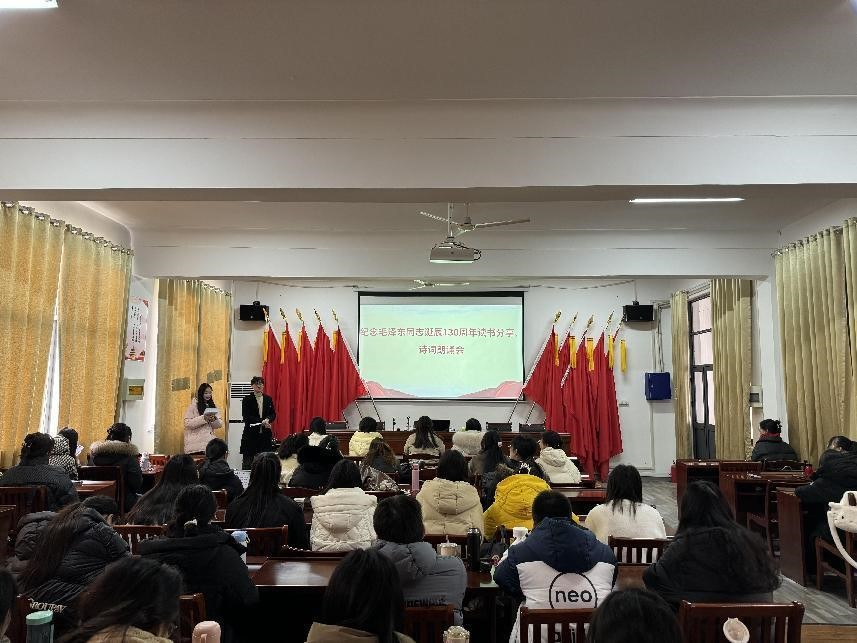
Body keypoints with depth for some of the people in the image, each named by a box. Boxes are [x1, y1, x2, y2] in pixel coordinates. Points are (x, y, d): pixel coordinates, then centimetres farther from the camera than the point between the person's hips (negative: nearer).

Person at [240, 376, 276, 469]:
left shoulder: (269, 399, 12)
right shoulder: (247, 399, 1)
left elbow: (273, 414, 11)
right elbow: (246, 416, -7)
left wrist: (267, 420, -12)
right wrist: (261, 422, -17)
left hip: (265, 434, 3)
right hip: (251, 434, -3)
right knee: (248, 461, -1)